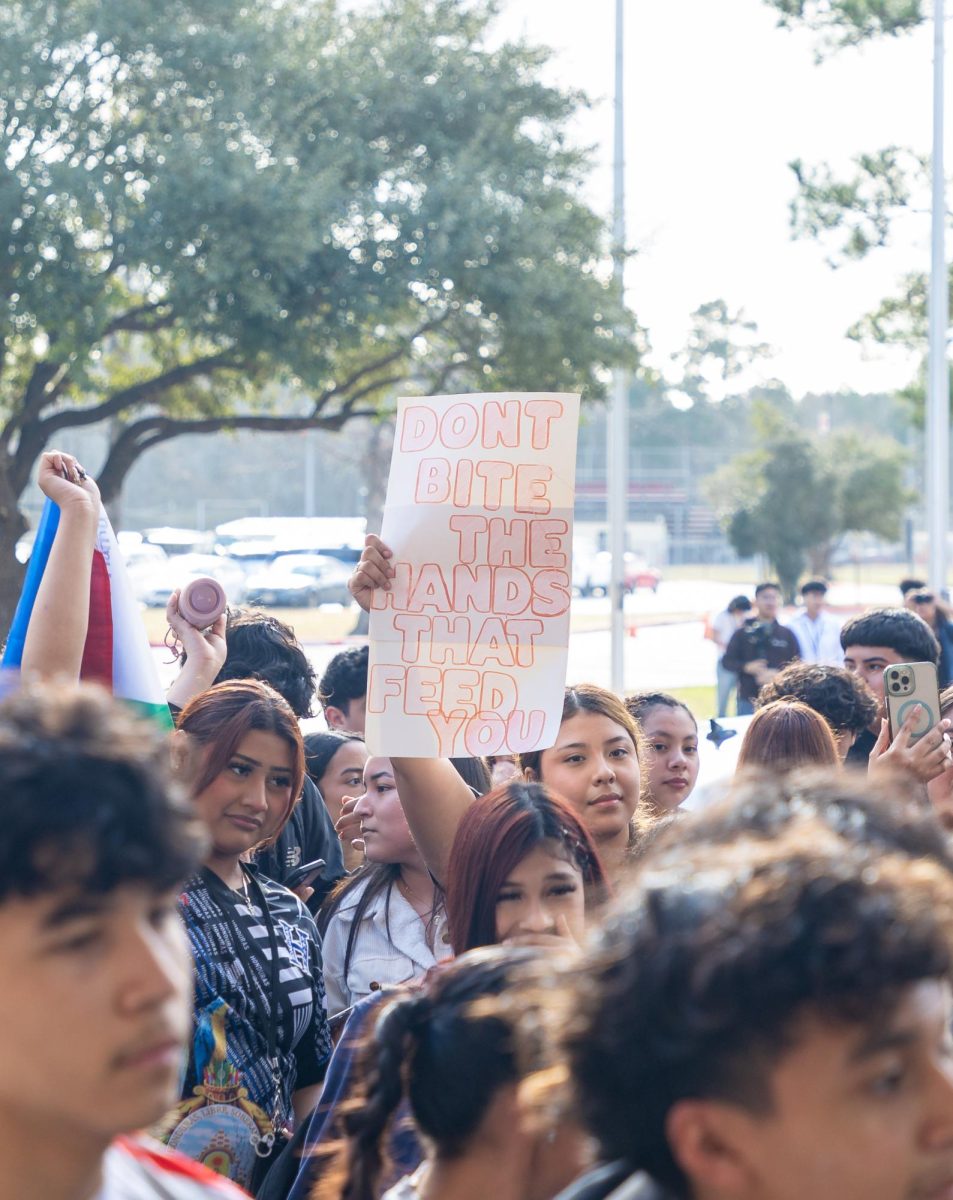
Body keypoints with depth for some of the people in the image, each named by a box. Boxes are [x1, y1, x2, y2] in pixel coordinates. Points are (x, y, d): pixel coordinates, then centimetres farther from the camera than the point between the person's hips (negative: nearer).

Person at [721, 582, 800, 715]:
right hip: (749, 699, 0)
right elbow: (728, 661, 7)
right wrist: (747, 667, -12)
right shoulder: (742, 633, 8)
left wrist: (777, 674, -13)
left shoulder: (787, 635, 9)